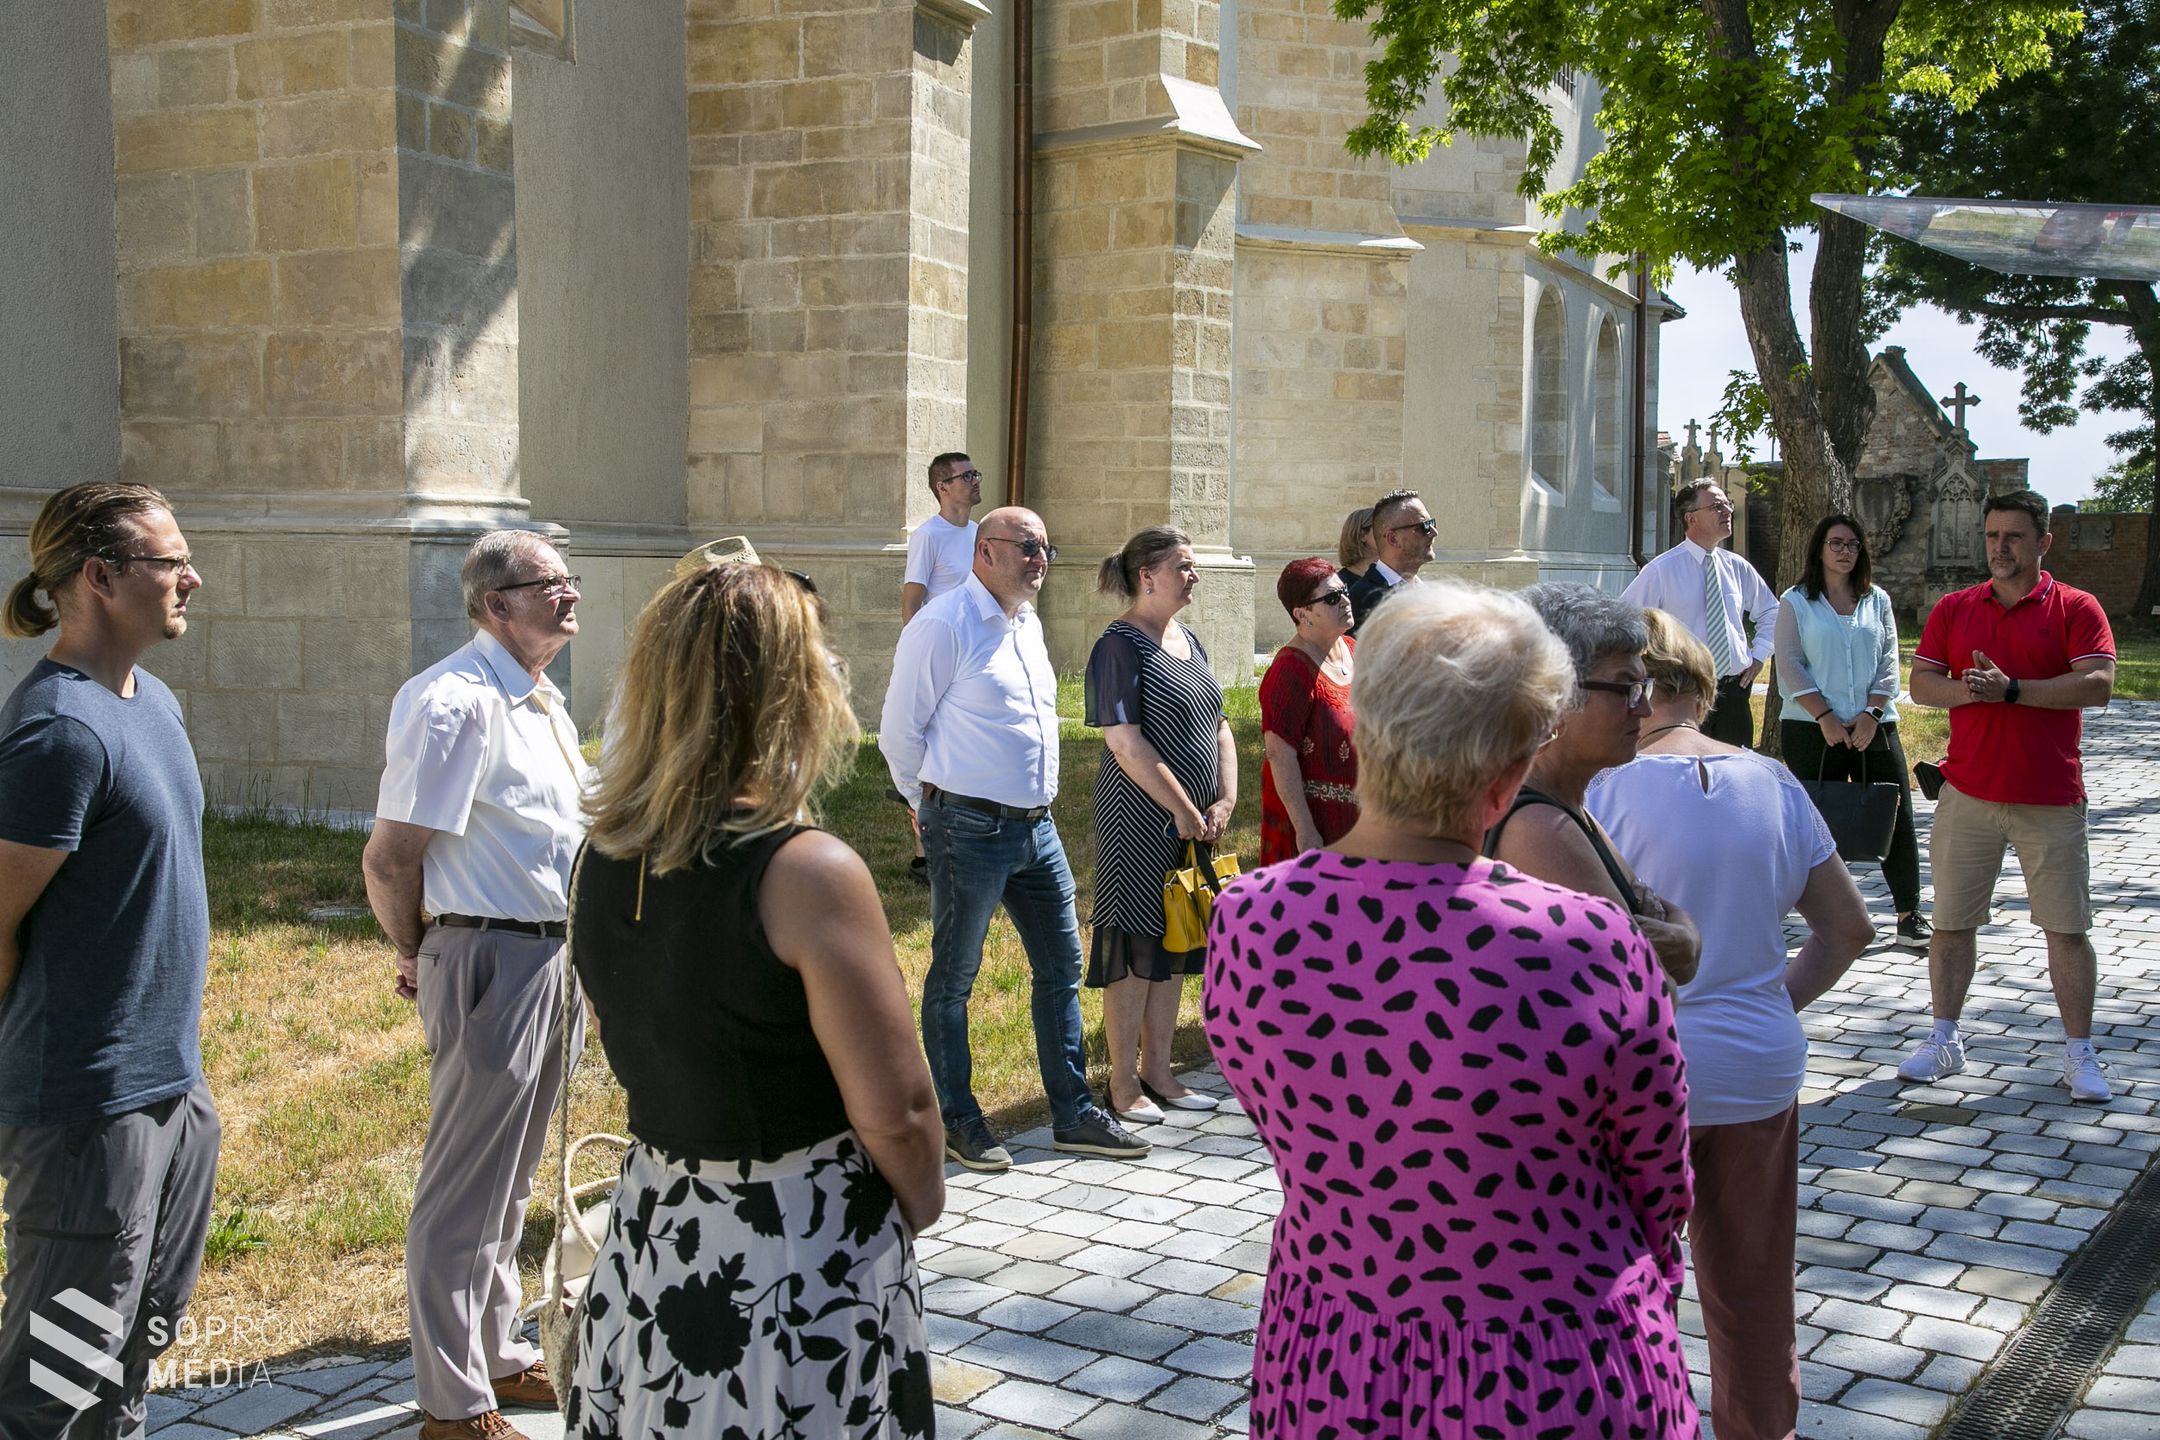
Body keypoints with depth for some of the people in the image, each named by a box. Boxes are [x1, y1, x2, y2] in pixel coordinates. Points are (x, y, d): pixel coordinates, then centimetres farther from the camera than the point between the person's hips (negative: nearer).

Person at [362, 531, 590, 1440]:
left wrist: (574, 952, 17)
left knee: (510, 1179, 22)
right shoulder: (455, 702, -19)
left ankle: (499, 1357, 38)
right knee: (466, 1189, 4)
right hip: (492, 958, -9)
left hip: (554, 954, 9)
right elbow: (389, 860, -19)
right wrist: (420, 958, -4)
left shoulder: (542, 701, 12)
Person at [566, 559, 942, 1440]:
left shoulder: (603, 860, -2)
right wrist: (920, 1205, -2)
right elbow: (894, 1111, -19)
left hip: (652, 1230, 7)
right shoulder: (808, 875, -23)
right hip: (803, 1258, -6)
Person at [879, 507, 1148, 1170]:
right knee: (954, 979, 5)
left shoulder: (1027, 623, 14)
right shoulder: (943, 625, -13)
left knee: (1061, 967, 12)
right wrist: (937, 805, 2)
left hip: (1037, 826, 8)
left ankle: (1073, 1114, 22)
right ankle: (956, 1120, 17)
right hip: (971, 831, -8)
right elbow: (899, 731, -9)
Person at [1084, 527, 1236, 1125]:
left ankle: (1157, 1073, 24)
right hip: (1140, 821, -8)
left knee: (1174, 948, 13)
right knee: (1135, 947, -1)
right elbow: (1126, 744, -19)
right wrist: (1184, 811, -15)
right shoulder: (1120, 646, -13)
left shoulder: (1189, 641, 13)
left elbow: (1218, 727, 16)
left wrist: (1224, 800, 3)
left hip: (1194, 823, 8)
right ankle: (1123, 1083, 10)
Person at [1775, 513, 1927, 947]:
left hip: (1874, 727, 2)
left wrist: (1872, 713, -8)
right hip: (1812, 729, -2)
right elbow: (1789, 666, -3)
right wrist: (1825, 717, -12)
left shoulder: (1877, 600, 13)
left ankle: (1909, 915, 4)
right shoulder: (1796, 602, 5)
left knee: (1896, 818, -2)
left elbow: (1889, 662, 7)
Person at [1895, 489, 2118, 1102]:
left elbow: (2098, 684, -12)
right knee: (1951, 921, 7)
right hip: (1968, 792, 3)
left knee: (2067, 928, 2)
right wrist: (1967, 689, -17)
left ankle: (2079, 1053, 14)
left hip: (2051, 798, -2)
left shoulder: (2076, 609, 0)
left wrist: (2013, 689, -19)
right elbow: (1921, 683, 3)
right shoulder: (1954, 609, 9)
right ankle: (1945, 1040, 19)